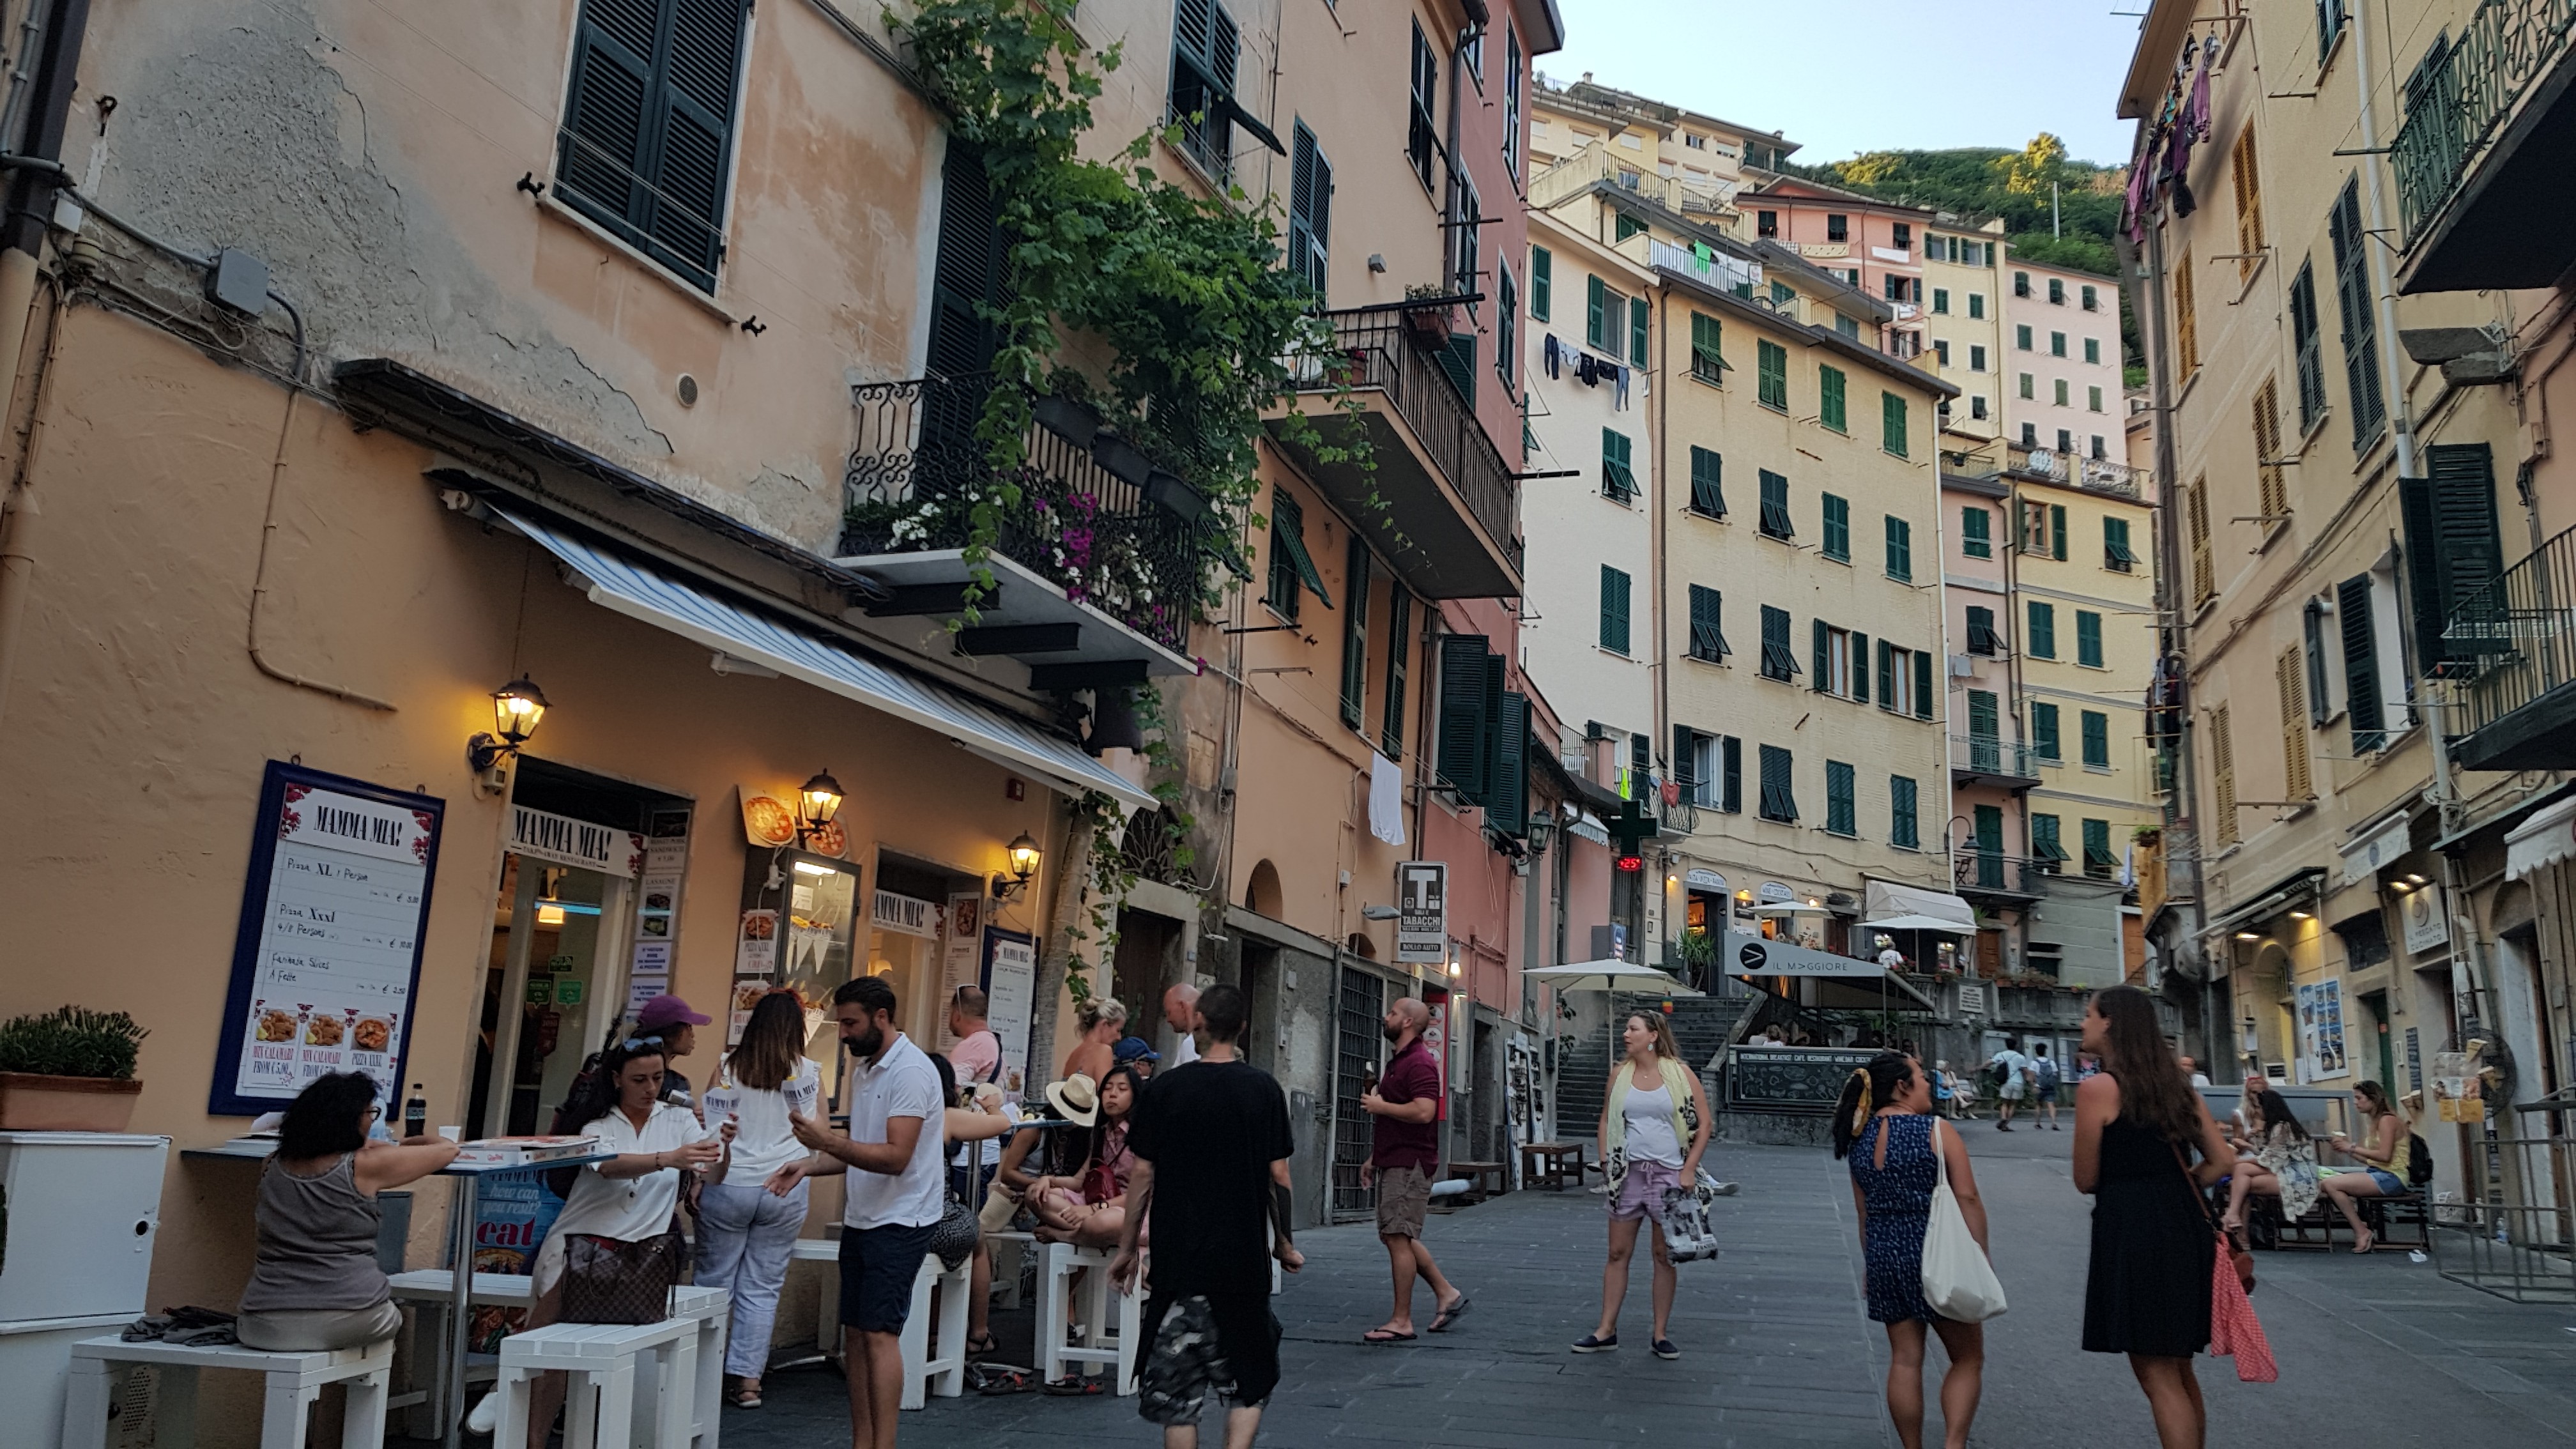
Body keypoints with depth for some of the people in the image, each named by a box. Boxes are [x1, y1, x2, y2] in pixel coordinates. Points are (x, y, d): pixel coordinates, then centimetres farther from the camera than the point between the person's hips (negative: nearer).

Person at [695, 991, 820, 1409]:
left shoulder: (728, 1067, -1)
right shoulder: (809, 1073, 1)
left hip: (729, 1186, -1)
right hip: (785, 1190, 1)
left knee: (713, 1282, 10)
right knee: (762, 1288, 6)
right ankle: (748, 1380, 6)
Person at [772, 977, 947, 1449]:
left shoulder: (911, 1071, -16)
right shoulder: (863, 1067, 12)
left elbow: (895, 1158, -23)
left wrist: (829, 1140, -31)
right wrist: (810, 1165, 4)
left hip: (899, 1222, -9)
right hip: (861, 1217, 9)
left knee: (879, 1334, -10)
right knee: (854, 1333, 9)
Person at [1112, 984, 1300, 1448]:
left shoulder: (1169, 1089, -3)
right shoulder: (1263, 1089, -2)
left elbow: (1143, 1175, -1)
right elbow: (1278, 1175, -1)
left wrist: (1127, 1249, 8)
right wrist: (1283, 1244, 11)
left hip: (1178, 1255, 0)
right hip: (1243, 1255, 1)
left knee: (1176, 1388, 8)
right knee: (1249, 1377, 16)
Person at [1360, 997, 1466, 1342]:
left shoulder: (1420, 1063, -15)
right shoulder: (1397, 1062, 19)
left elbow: (1423, 1111, -29)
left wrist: (1380, 1106, -17)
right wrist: (1373, 1158, 23)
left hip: (1409, 1164, -11)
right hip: (1393, 1162, 11)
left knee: (1398, 1237, -8)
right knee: (1396, 1236, 14)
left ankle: (1401, 1322, -2)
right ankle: (1447, 1294, 23)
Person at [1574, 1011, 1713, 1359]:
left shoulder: (1679, 1072, -4)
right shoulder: (1620, 1073, 5)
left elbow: (1704, 1122, -1)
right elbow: (1606, 1122, 12)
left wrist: (1689, 1169, -7)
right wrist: (1606, 1165, 2)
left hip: (1668, 1173, -2)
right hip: (1628, 1173, 3)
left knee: (1665, 1255, 5)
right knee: (1618, 1253, 5)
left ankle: (1661, 1334, 15)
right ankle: (1606, 1331, 11)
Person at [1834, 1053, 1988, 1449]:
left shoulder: (1859, 1138, 5)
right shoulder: (1936, 1131, -11)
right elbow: (1967, 1199, -14)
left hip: (1884, 1256, 5)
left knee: (1904, 1360, 11)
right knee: (1968, 1358, 9)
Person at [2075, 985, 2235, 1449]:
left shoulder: (2098, 1088, -11)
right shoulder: (2174, 1083, 11)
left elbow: (2086, 1180, -5)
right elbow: (2222, 1160, 13)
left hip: (2132, 1231, -8)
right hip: (2184, 1225, 8)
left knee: (2157, 1376, 0)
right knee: (2179, 1370, 19)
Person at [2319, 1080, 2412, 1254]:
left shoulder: (2387, 1120, -8)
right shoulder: (2377, 1121, 18)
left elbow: (2384, 1156, -20)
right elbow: (2372, 1160, 13)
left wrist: (2353, 1148, -14)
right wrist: (2349, 1149, 5)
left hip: (2390, 1177, -9)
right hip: (2378, 1174, 9)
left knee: (2331, 1184, -23)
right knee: (2323, 1185, -5)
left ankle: (2362, 1233, -12)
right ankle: (2361, 1232, -5)